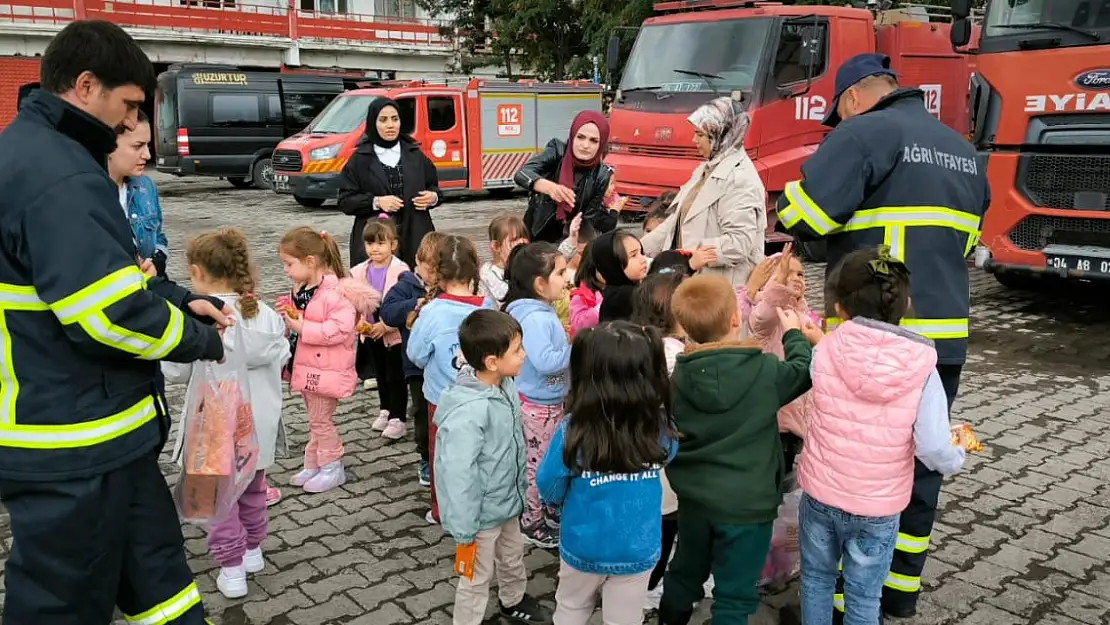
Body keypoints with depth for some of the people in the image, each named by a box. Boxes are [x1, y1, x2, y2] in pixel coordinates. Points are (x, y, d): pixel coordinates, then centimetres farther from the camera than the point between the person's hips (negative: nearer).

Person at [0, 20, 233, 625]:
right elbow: (112, 314, -28)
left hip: (88, 430, 10)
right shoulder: (59, 178, -23)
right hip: (73, 451, -10)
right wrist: (201, 340, -10)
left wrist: (183, 299, 6)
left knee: (153, 570, 21)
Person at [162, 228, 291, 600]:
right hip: (257, 424, 6)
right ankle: (252, 551, 36)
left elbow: (176, 371, -13)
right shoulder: (266, 314, -3)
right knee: (253, 489, 22)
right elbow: (281, 361, 5)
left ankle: (231, 569, 13)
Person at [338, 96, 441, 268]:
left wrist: (433, 197, -3)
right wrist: (376, 202, -11)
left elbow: (433, 186, 20)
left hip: (414, 237, 2)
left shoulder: (415, 154, 12)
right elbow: (345, 201, 3)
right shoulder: (360, 159, 4)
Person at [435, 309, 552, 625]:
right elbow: (458, 476, -29)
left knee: (512, 557, 31)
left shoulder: (506, 386, -9)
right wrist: (463, 529, -21)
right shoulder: (467, 413, -35)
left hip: (507, 503, 8)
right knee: (477, 578, 14)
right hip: (482, 513, -8)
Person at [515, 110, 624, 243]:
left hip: (567, 240, 1)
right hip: (534, 234, -1)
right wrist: (550, 187, -46)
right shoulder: (557, 151, -13)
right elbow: (522, 173, -30)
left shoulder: (601, 176, -11)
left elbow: (590, 219, -6)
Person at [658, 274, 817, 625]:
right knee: (735, 594, 8)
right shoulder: (765, 371, -16)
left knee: (685, 572, 25)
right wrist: (795, 334, 18)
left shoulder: (677, 377, -7)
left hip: (694, 499, 4)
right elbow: (803, 373, 4)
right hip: (747, 504, -4)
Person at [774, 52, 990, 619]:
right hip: (945, 335, 7)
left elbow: (797, 215, -15)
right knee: (918, 462, 15)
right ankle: (901, 588, 26)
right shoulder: (961, 148, 17)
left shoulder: (864, 134, -7)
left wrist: (846, 224, 6)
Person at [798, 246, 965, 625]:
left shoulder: (824, 352, -15)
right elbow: (934, 450, -18)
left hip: (820, 495, 1)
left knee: (816, 579, 23)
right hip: (878, 508, -1)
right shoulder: (922, 369, -16)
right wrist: (956, 457, 4)